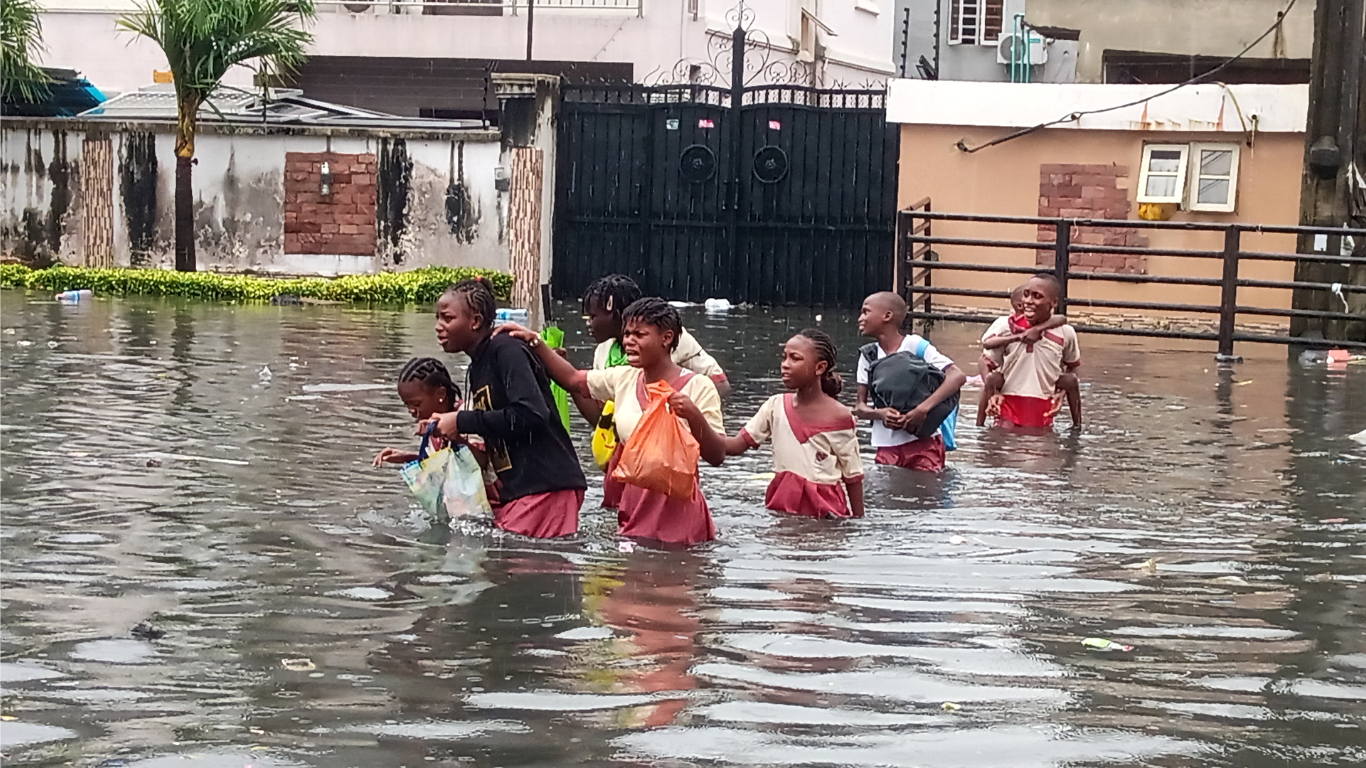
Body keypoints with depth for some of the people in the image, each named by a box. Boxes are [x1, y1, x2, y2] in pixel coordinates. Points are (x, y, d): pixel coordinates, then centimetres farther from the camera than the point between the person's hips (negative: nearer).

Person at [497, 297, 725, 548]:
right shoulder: (624, 379, 7)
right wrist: (534, 342, 8)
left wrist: (694, 417, -27)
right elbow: (572, 379, 18)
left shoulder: (697, 387, -8)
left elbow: (717, 457, -10)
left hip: (677, 515, -5)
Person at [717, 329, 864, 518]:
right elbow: (738, 444, -3)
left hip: (824, 512, -4)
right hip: (781, 507, 4)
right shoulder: (776, 406, 2)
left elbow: (853, 477, -3)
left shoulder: (839, 417, -9)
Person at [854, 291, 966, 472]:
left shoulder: (916, 346, -8)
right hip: (887, 448, 4)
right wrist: (880, 414, -17)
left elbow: (958, 376, -17)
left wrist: (923, 409, -26)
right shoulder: (868, 356, 6)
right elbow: (860, 408, 7)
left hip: (922, 443, -4)